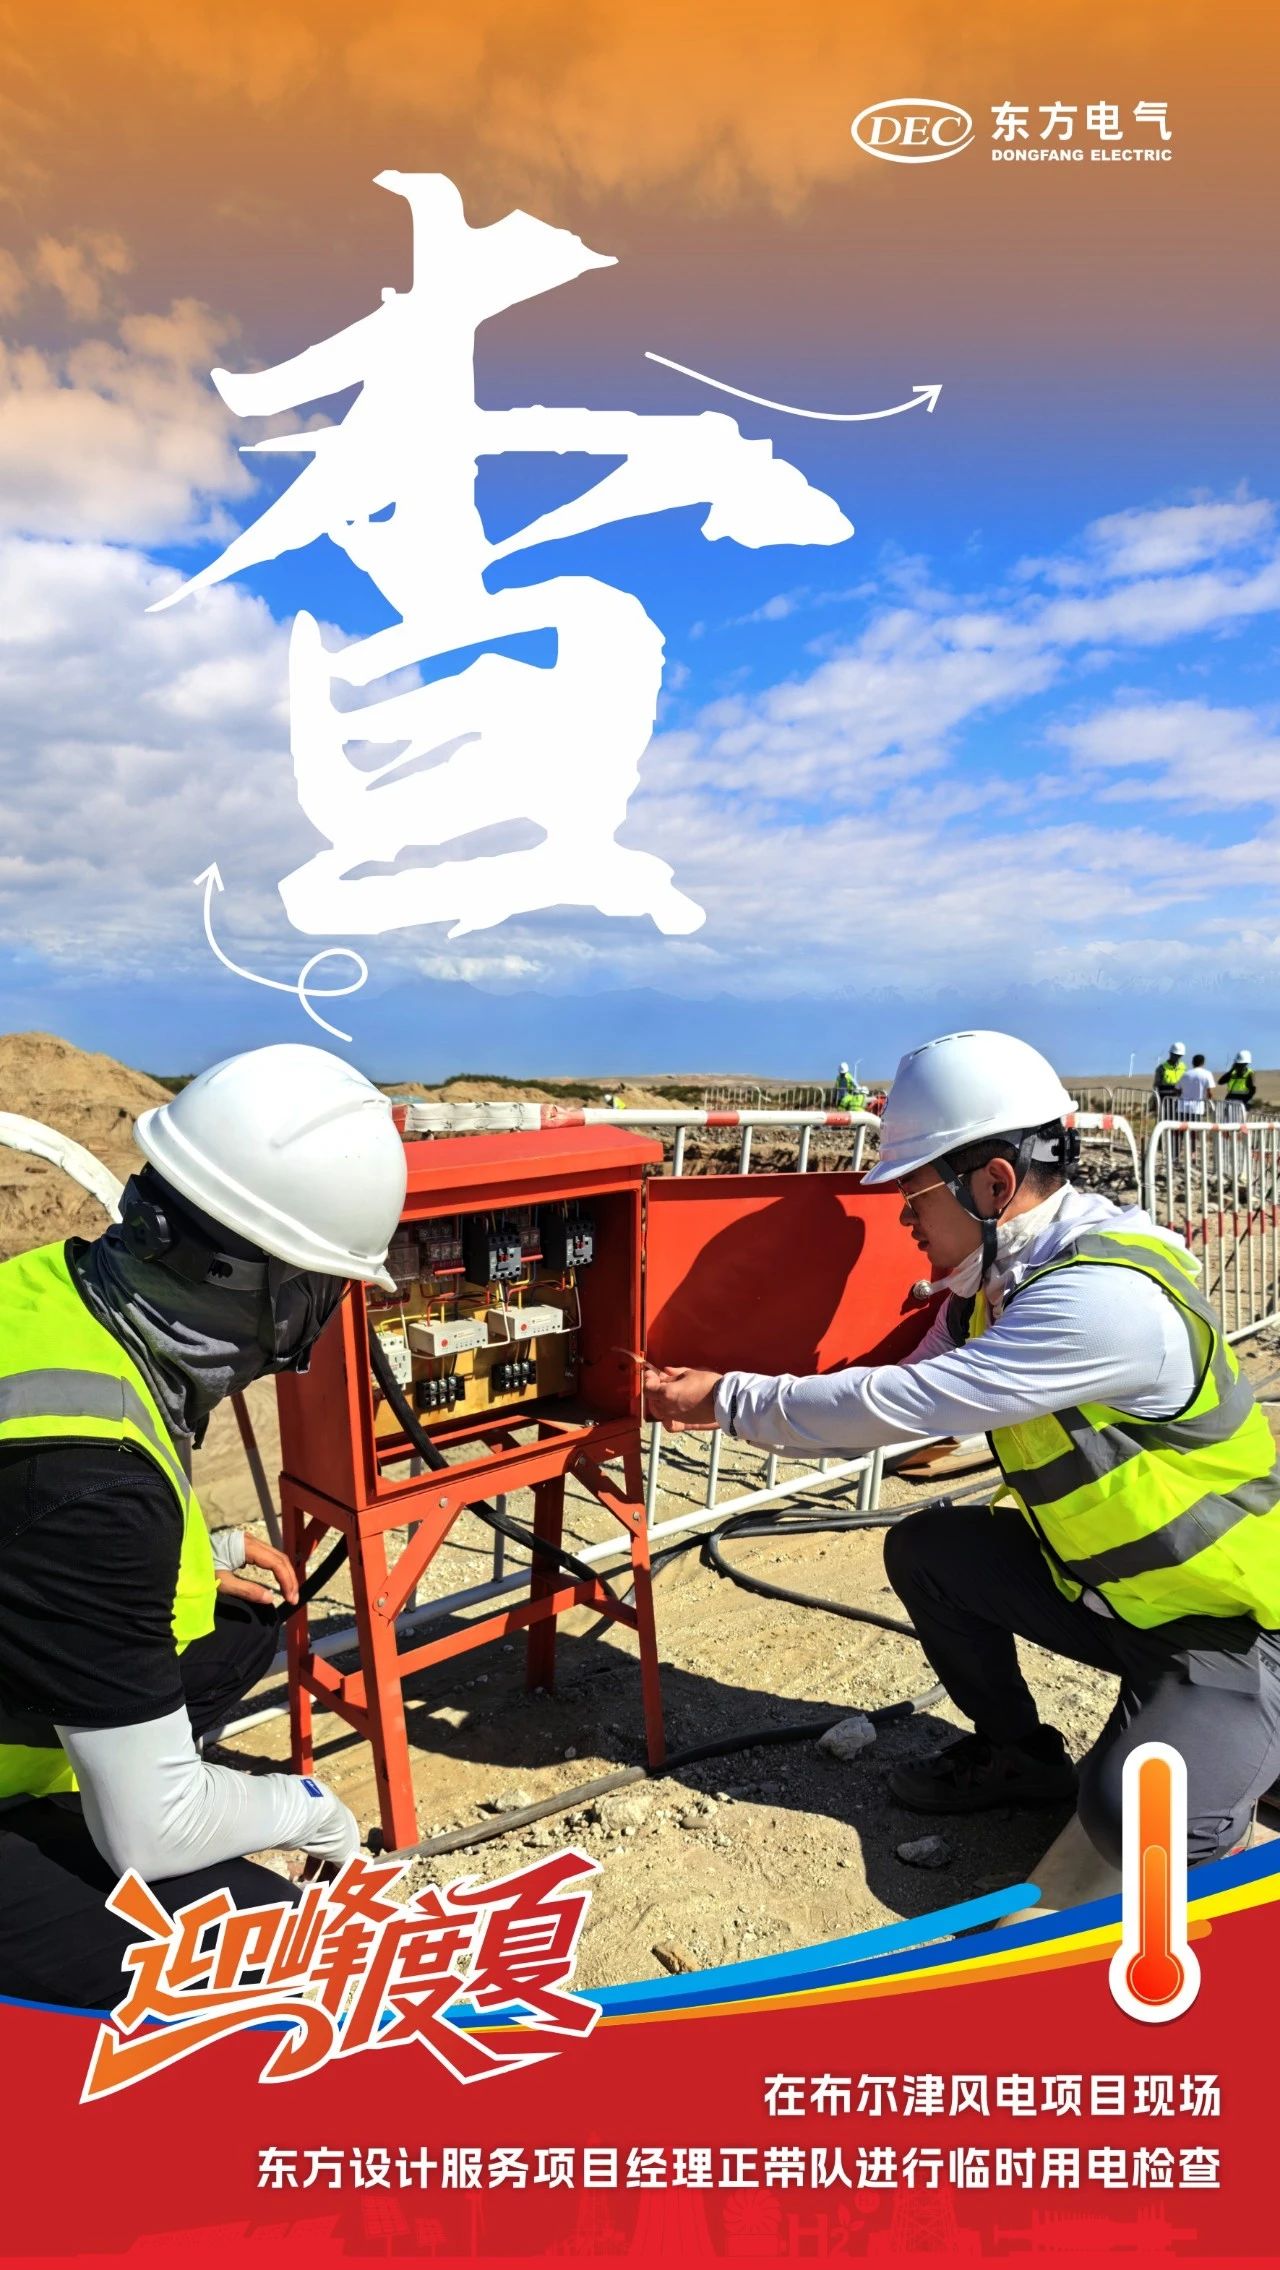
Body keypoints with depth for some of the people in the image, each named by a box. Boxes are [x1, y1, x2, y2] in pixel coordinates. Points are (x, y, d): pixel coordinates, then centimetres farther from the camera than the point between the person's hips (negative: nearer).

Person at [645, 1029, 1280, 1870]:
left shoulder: (1107, 1296, -32)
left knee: (1132, 1817, -24)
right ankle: (1019, 1755, 19)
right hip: (1105, 1586, 8)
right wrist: (720, 1396, -6)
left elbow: (898, 1405, -33)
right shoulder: (995, 1280, -4)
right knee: (926, 1548, -1)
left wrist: (728, 1401, -21)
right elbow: (901, 1409, 2)